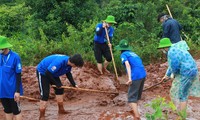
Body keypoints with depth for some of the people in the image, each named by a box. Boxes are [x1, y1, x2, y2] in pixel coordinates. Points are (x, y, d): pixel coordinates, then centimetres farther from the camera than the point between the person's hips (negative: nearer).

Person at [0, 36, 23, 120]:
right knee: (7, 111, 17)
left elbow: (18, 75, -11)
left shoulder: (15, 57, -14)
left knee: (16, 111, 8)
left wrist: (18, 91, -12)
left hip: (12, 91, -5)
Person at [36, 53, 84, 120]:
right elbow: (48, 73, -33)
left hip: (52, 72, 9)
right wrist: (57, 84, -22)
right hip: (43, 72, -9)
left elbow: (68, 73, 6)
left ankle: (61, 110, 28)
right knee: (45, 94, -12)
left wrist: (74, 84, -2)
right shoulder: (59, 62, -39)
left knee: (60, 89, 12)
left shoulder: (69, 62, -13)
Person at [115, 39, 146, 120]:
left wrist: (130, 78, -23)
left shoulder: (123, 54, 3)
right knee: (137, 95, 25)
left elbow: (127, 64, -14)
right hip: (143, 74, 7)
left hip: (136, 76, -7)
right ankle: (135, 109, 43)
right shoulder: (133, 53, 24)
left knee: (132, 97, -4)